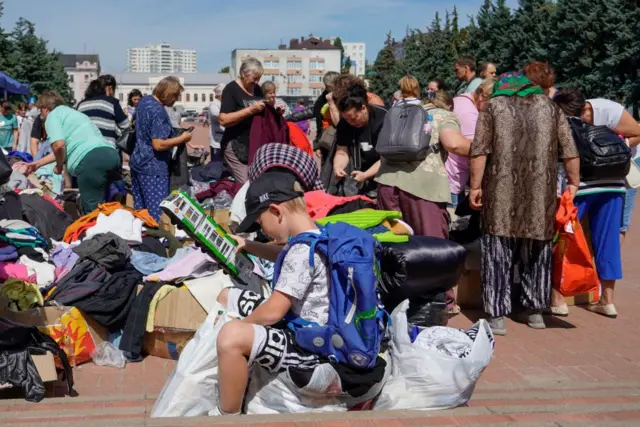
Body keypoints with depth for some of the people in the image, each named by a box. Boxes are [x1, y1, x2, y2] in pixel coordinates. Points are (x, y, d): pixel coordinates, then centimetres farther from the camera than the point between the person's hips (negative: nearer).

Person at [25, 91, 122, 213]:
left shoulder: (52, 116, 10)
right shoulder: (71, 112, 37)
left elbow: (59, 145, -8)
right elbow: (65, 148, 42)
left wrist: (59, 166, 12)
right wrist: (38, 163, 49)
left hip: (91, 159, -9)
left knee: (93, 210, -5)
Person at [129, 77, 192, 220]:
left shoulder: (144, 101, 8)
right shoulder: (158, 112, -21)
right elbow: (158, 145, -26)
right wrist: (182, 138, -14)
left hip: (137, 162, 10)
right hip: (153, 168, -10)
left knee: (140, 210, 14)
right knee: (156, 213, -4)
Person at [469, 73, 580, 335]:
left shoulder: (493, 106, 7)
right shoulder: (550, 107, 12)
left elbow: (479, 152, -4)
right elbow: (570, 152, 6)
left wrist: (475, 186, 0)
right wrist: (573, 184, 13)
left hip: (502, 193, -2)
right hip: (541, 194, 2)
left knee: (498, 254, 3)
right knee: (537, 253, 16)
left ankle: (497, 315, 3)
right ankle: (535, 310, 24)